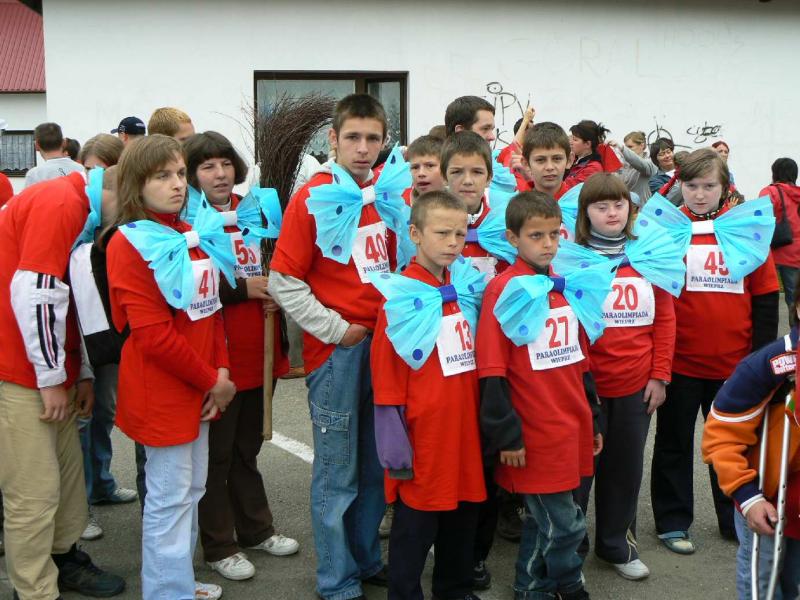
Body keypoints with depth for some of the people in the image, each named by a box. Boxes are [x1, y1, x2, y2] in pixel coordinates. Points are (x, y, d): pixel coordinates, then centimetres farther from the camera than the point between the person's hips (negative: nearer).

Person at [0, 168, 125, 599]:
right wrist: (52, 377, -15)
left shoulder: (79, 210, 13)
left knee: (68, 471, 16)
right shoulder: (58, 203, -17)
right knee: (35, 490, -2)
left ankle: (63, 558, 31)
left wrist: (80, 373, 14)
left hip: (53, 372, 9)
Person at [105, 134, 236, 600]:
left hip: (200, 386, 8)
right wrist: (211, 381, -13)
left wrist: (221, 372, -1)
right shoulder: (130, 243, -14)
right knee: (171, 496, 1)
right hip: (162, 389, -8)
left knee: (193, 487, 17)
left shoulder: (192, 235, 11)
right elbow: (153, 335, -19)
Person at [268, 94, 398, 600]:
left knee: (377, 464, 16)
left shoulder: (388, 195, 7)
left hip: (384, 343, 6)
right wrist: (337, 330, -13)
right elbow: (284, 282, -10)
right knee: (338, 472, 3)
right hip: (336, 350, -5)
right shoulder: (312, 198, -9)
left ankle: (369, 559, 33)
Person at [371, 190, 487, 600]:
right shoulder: (401, 294, -12)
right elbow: (386, 376, -13)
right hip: (424, 432, -6)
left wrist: (482, 421, 15)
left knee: (463, 516, 19)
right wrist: (396, 447, -15)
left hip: (464, 425, 6)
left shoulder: (467, 288, 7)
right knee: (416, 524, 6)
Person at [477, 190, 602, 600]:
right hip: (535, 435, -6)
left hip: (570, 429, 6)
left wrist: (593, 420, 18)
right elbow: (492, 370, -14)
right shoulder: (503, 288, -12)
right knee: (565, 523, 3)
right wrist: (506, 435, -14)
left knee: (543, 519, 17)